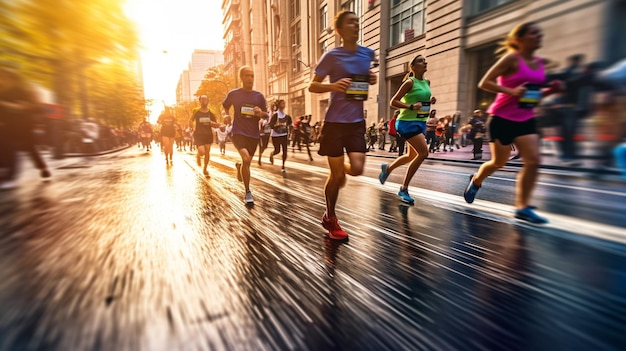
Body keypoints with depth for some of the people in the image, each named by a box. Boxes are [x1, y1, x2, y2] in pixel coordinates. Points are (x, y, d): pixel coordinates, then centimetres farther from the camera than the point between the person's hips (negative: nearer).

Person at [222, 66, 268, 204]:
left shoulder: (259, 96, 2)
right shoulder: (233, 94, -1)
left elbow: (266, 114, 7)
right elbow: (225, 107, 17)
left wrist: (260, 113, -14)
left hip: (254, 134, 3)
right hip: (238, 132, -3)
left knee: (247, 162, 14)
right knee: (246, 159, -24)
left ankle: (239, 167, 54)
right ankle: (248, 192, -10)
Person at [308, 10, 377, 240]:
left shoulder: (367, 54, 9)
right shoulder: (332, 56, -6)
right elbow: (312, 86, -4)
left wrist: (372, 79, 3)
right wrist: (333, 86, -23)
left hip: (357, 122, 5)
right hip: (335, 122, -4)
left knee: (357, 169, -8)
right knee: (336, 175, 1)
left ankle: (340, 171, 32)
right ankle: (330, 219, 22)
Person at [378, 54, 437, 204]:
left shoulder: (427, 82, 11)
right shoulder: (410, 82, -11)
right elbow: (393, 102, -13)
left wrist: (430, 101, 4)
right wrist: (411, 107, -25)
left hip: (421, 122, 9)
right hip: (407, 122, -9)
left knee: (413, 156, 14)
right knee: (423, 152, -17)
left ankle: (387, 168, 40)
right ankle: (404, 189, -5)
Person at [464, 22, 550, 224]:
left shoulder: (541, 64, 10)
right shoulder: (512, 59, -9)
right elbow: (484, 83, -14)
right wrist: (511, 91, -24)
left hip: (525, 120, 6)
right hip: (502, 119, -6)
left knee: (533, 161, -7)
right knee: (499, 162, 5)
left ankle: (522, 207, 1)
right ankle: (475, 181, 36)